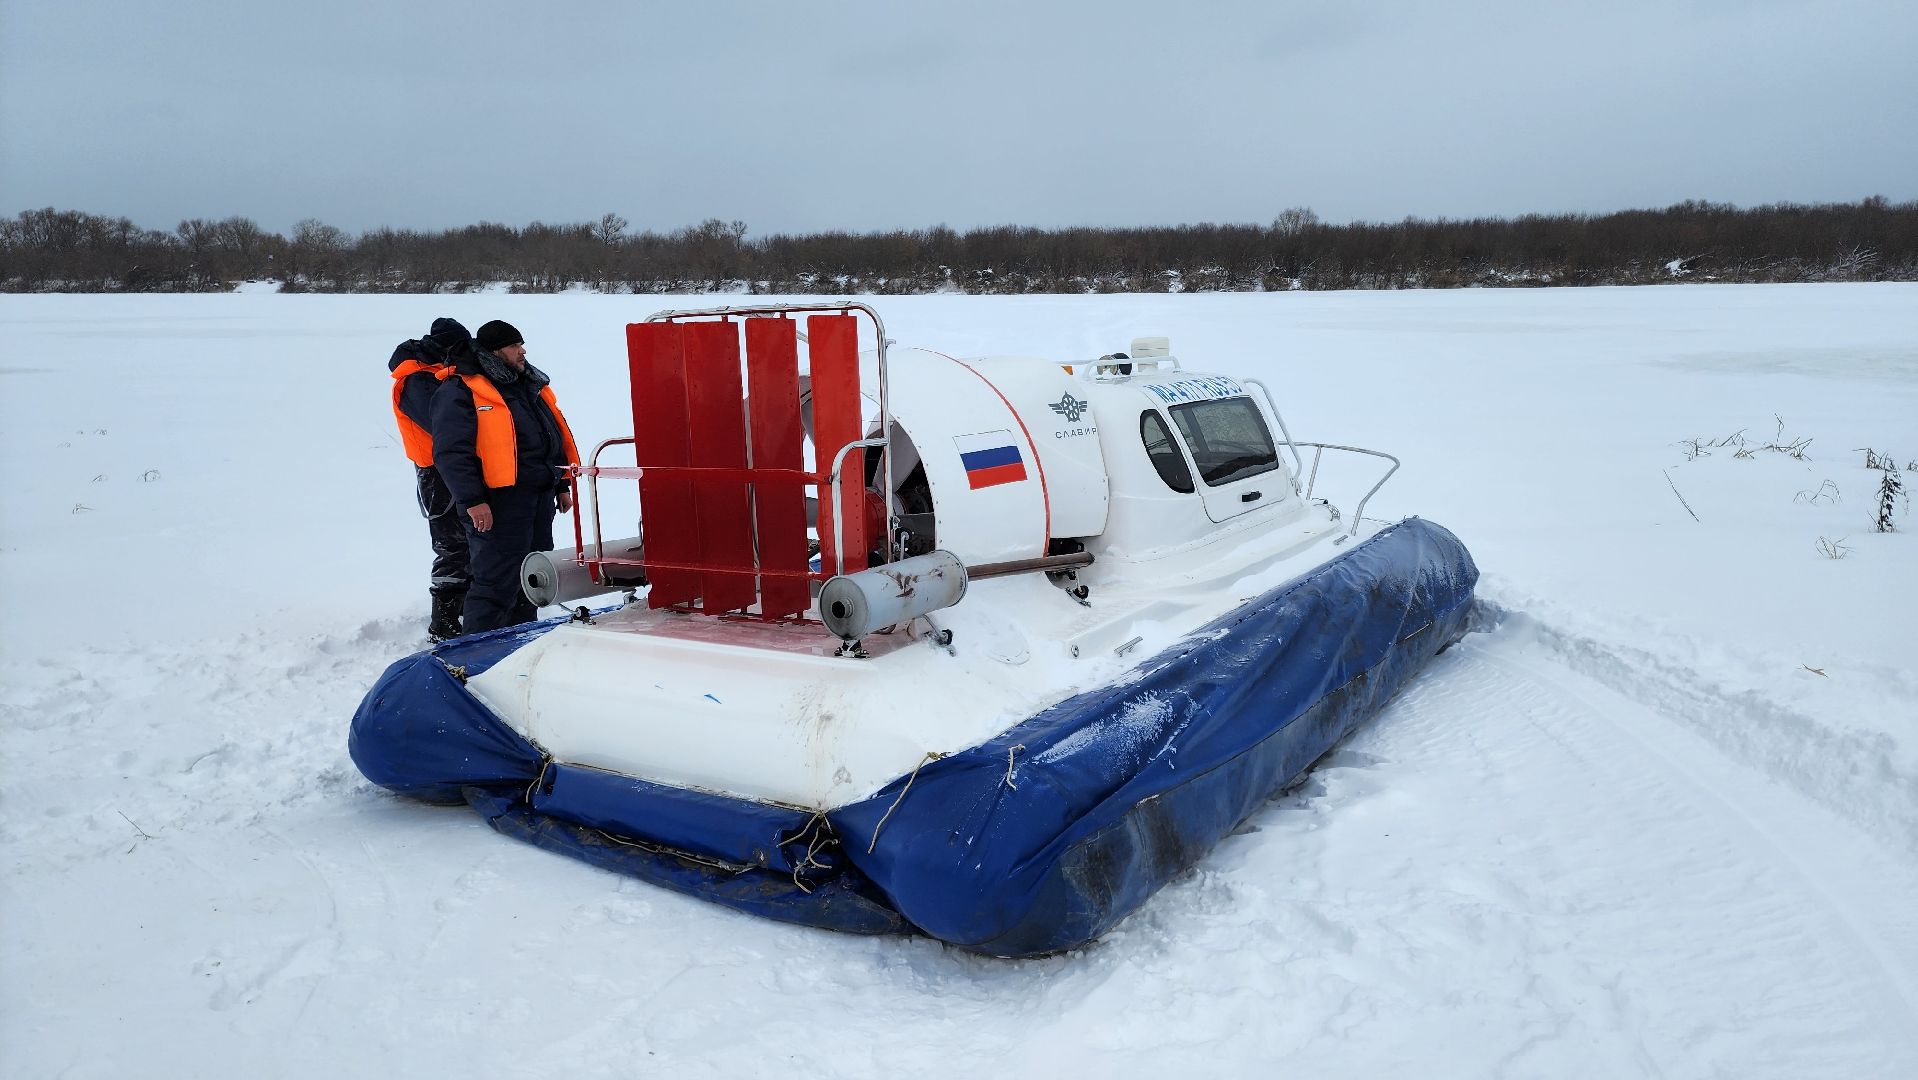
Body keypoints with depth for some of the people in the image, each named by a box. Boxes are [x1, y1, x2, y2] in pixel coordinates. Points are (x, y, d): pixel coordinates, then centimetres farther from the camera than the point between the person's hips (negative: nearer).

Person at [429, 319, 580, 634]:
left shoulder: (533, 385, 18)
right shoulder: (459, 392, -8)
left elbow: (557, 437, 25)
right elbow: (451, 453, -15)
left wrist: (562, 485, 22)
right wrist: (472, 501, -21)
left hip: (540, 496, 8)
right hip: (497, 504, -8)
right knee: (497, 581, -9)